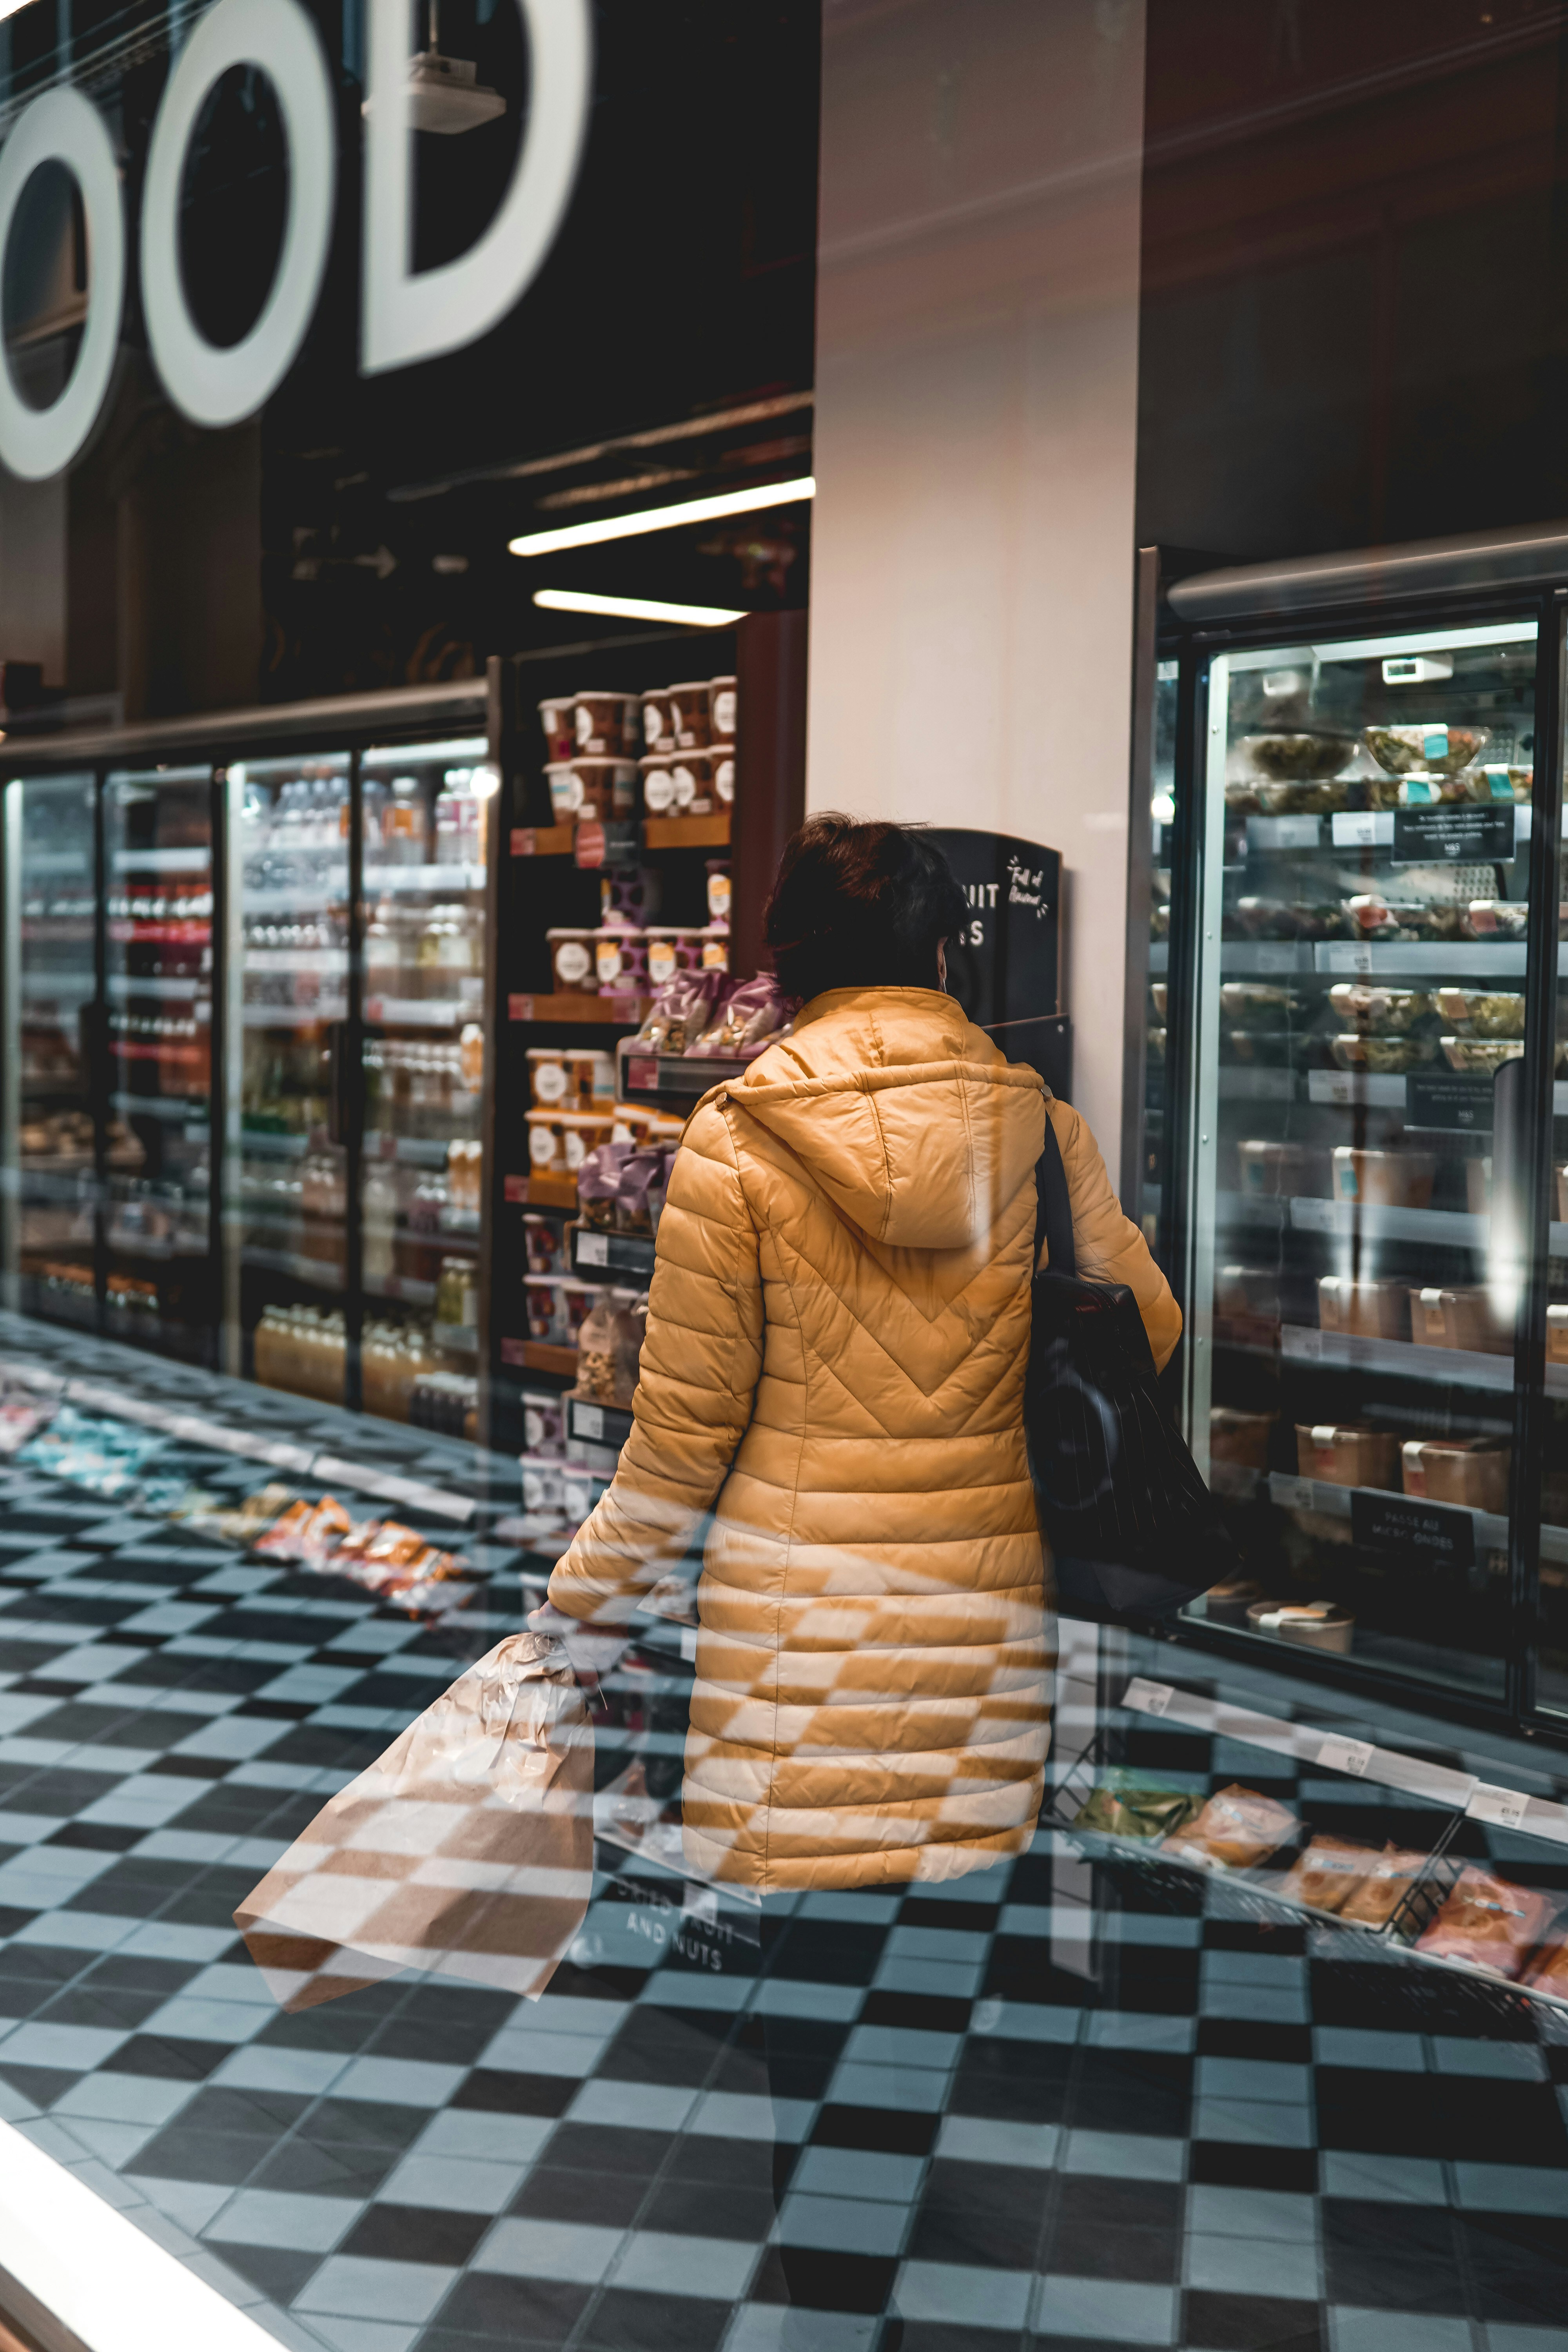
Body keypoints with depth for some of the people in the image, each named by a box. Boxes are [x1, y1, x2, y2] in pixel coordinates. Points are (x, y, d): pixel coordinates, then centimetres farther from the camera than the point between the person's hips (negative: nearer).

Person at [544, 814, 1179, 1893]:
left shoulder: (736, 1140, -5)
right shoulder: (1041, 1125, 1)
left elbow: (686, 1424, -3)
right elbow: (1148, 1329, 13)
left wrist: (587, 1591, 10)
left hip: (797, 1614, -2)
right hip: (992, 1610, 3)